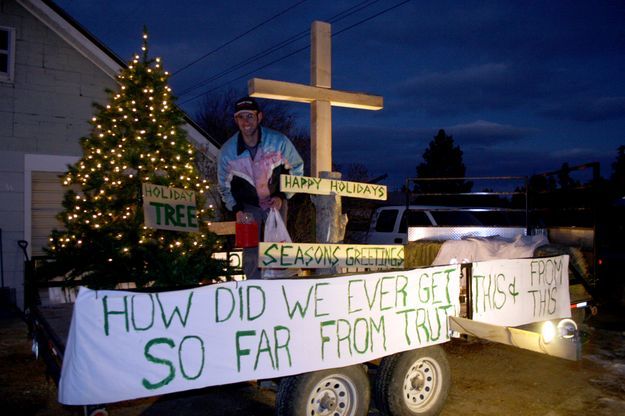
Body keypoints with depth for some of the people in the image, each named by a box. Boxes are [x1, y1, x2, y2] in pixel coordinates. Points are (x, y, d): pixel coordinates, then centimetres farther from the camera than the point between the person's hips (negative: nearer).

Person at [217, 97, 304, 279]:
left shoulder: (279, 141, -19)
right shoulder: (227, 151, -16)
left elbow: (296, 168, -2)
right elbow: (224, 185, 2)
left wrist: (283, 196, -10)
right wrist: (236, 210, -9)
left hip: (275, 201, 0)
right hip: (247, 205, 0)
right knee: (251, 253, -4)